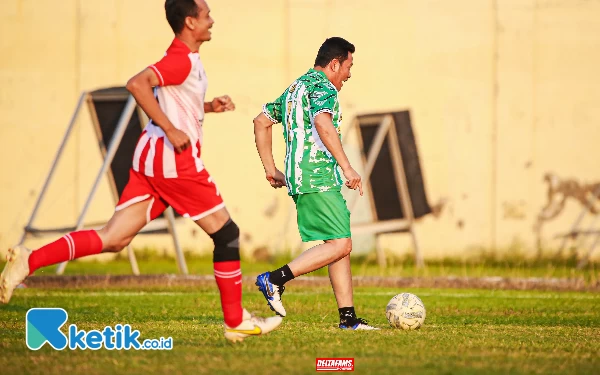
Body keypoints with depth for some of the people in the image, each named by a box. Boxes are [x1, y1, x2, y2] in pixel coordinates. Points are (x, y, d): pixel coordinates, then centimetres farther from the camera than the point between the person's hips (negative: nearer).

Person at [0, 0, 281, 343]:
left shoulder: (181, 58, 17)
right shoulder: (183, 60, -13)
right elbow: (137, 84, -27)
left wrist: (209, 107, 19)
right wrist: (171, 130, -26)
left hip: (150, 158, 9)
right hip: (175, 160, -9)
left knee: (113, 239, 2)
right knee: (226, 233, 3)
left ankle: (30, 261, -9)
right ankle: (237, 322, 10)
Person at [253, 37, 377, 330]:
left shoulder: (295, 88, 22)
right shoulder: (323, 87, -7)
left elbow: (261, 122, 27)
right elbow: (323, 123, -26)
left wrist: (271, 170, 28)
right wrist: (347, 166, -25)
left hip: (299, 177, 10)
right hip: (318, 178, -10)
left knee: (340, 245, 10)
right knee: (339, 245, -13)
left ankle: (348, 316, 6)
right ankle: (275, 280, -16)